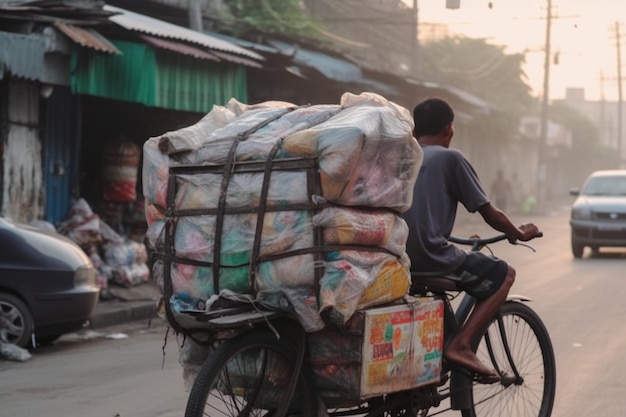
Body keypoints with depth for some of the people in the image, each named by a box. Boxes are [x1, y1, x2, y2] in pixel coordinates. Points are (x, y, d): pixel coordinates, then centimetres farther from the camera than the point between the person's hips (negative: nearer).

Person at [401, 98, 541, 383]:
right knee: (503, 274, 9)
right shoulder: (449, 158, -2)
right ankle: (460, 344, -5)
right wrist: (520, 234, 19)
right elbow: (489, 213, 1)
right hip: (431, 257, -7)